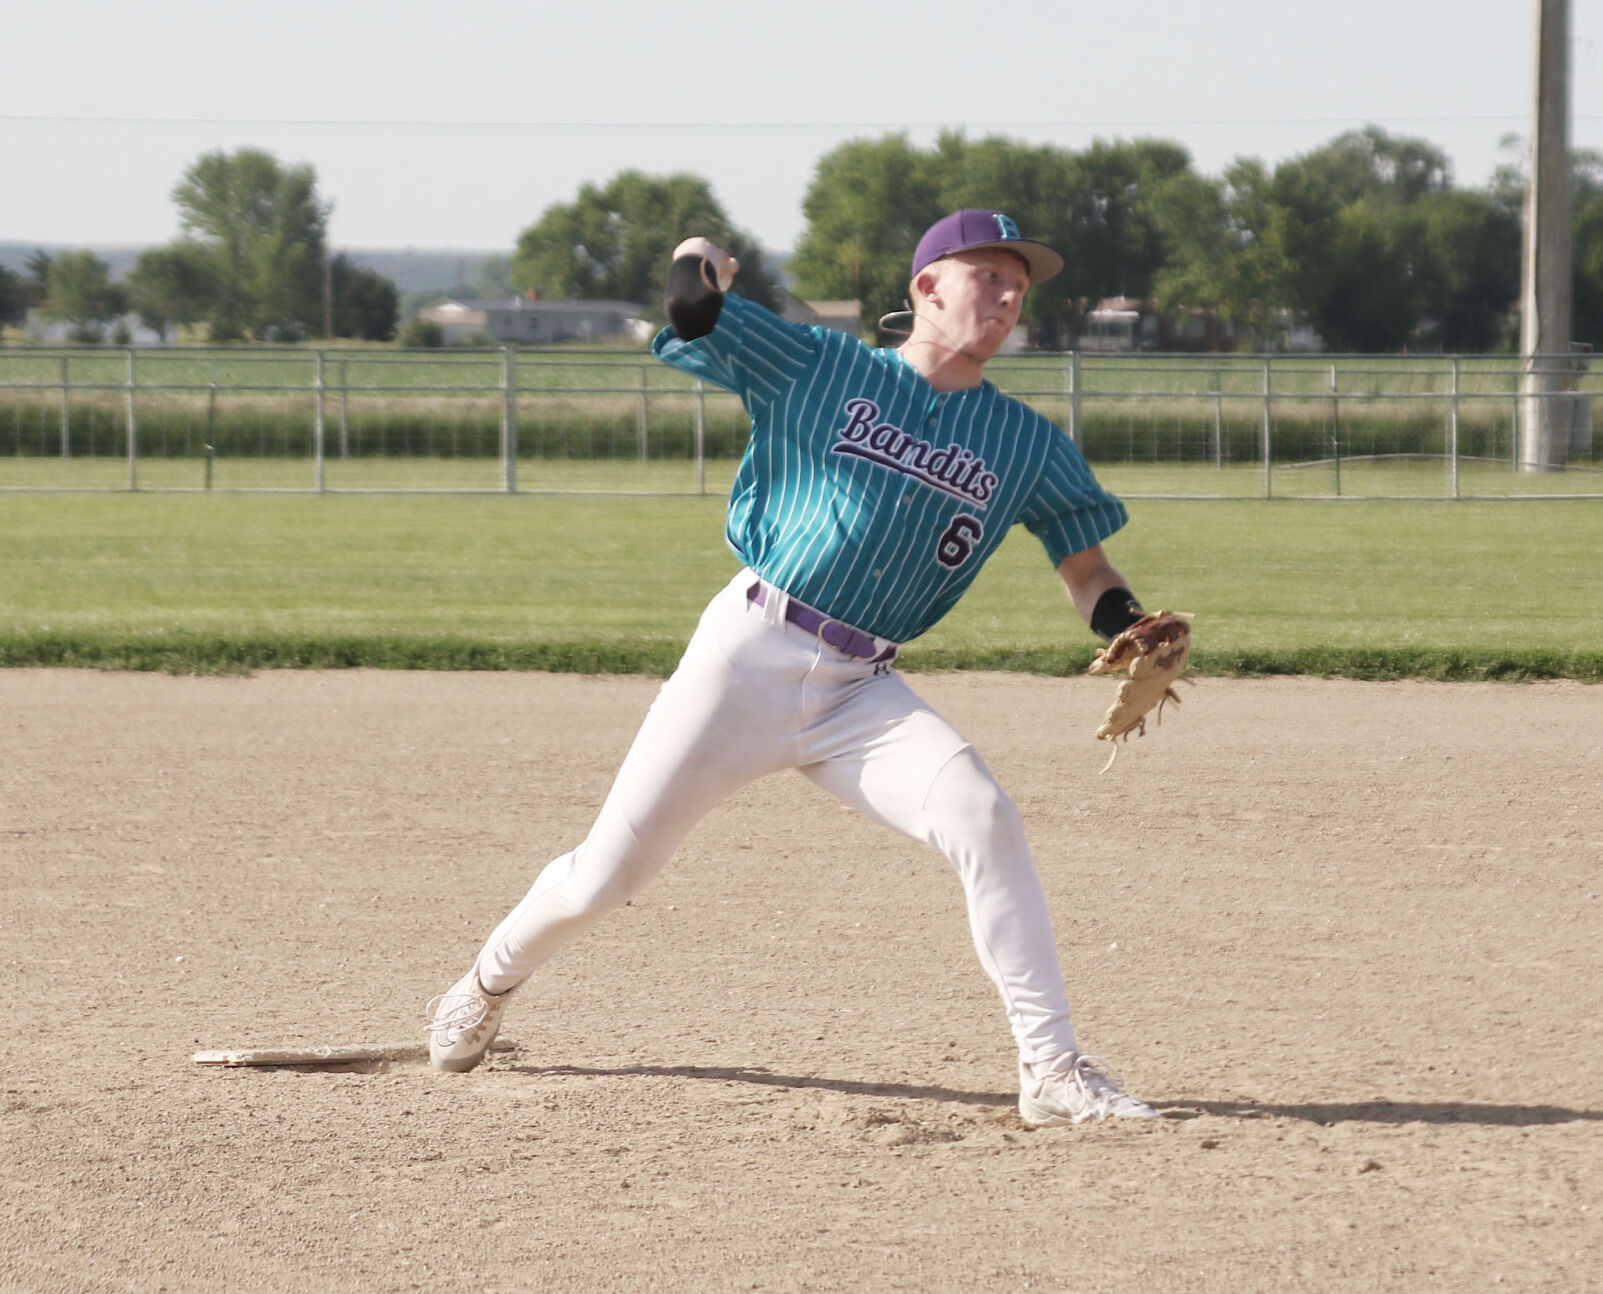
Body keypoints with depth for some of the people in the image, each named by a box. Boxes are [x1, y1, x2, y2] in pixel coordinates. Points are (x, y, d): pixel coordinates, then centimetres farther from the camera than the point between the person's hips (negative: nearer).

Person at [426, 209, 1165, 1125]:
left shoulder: (1027, 446, 9)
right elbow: (696, 310, 3)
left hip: (865, 693, 2)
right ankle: (492, 983, 34)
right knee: (604, 878, 2)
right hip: (749, 654, -2)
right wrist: (698, 266, -23)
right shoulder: (818, 367, 3)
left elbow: (1086, 566, 13)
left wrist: (1123, 622, -11)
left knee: (984, 818, -24)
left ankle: (1054, 1070, -21)